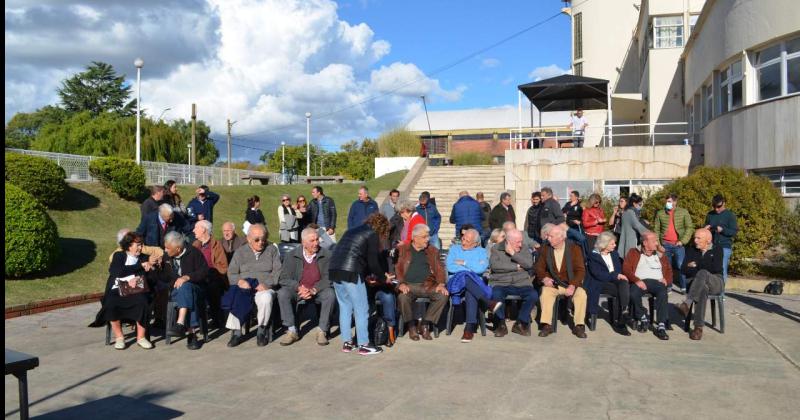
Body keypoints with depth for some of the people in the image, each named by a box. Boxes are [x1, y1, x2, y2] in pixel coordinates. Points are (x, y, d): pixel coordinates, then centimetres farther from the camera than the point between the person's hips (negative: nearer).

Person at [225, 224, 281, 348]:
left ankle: (262, 331, -21)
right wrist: (240, 281, -14)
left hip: (265, 288, -1)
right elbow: (231, 274, 9)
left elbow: (278, 272, 3)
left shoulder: (272, 250, 12)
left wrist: (266, 284, -14)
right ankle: (236, 332, -21)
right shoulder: (240, 252, 16)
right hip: (244, 288, 1)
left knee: (266, 297, -37)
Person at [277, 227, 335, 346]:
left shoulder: (326, 255, -3)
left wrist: (314, 290, -23)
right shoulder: (292, 256, 0)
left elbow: (328, 278, -7)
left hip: (318, 291, -1)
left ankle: (322, 331, -19)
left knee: (330, 295, -31)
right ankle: (291, 330, -18)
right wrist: (299, 288, -22)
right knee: (282, 293, -27)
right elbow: (283, 278, -4)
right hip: (298, 291, 1)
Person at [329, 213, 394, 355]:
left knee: (345, 307, 16)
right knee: (361, 309, 3)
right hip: (350, 273, -8)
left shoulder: (352, 231, 26)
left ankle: (346, 342, 22)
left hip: (334, 270, 8)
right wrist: (383, 278, 15)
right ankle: (363, 345, 7)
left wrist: (366, 275, 30)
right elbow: (373, 262, 0)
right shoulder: (373, 235, 4)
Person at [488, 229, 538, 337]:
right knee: (496, 295, -34)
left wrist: (513, 254, -11)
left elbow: (529, 264, -6)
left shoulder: (524, 250, 13)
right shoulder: (496, 249, 6)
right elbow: (494, 265, -13)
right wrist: (516, 267, -8)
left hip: (521, 283, 2)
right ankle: (501, 325, -11)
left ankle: (520, 324, -5)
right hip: (500, 283, -2)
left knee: (533, 295, -25)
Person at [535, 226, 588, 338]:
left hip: (570, 284, -1)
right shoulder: (545, 249, 3)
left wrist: (573, 286, -24)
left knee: (581, 294, -29)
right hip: (553, 284, 1)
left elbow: (580, 270, -9)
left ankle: (579, 326, -15)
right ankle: (546, 325, -24)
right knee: (545, 292, -30)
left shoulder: (574, 249, -4)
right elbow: (540, 267, 6)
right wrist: (544, 278, -16)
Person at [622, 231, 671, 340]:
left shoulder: (660, 255, 26)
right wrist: (636, 280, -12)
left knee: (663, 293, -34)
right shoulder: (634, 253, 17)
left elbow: (669, 271, 21)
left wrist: (666, 279, -3)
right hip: (640, 281, -1)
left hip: (657, 282, 2)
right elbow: (626, 269, 4)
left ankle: (661, 326, -32)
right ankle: (643, 318, -8)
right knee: (634, 293, -35)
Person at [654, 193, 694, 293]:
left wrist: (683, 241, -9)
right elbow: (656, 229, 8)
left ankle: (683, 288, 5)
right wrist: (658, 243, -1)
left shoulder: (683, 212, 2)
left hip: (678, 244, -2)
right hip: (665, 245, 2)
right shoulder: (660, 213, 6)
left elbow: (689, 228, 0)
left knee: (681, 266, -4)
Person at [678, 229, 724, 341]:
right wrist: (700, 269, -11)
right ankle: (699, 327, -45)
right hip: (695, 283, 2)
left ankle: (687, 303, -46)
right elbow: (684, 269, 4)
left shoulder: (717, 250, 9)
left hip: (715, 282, -1)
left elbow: (716, 268, -8)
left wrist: (696, 265, -1)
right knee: (702, 289, -38)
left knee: (702, 274, -37)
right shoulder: (691, 250, 16)